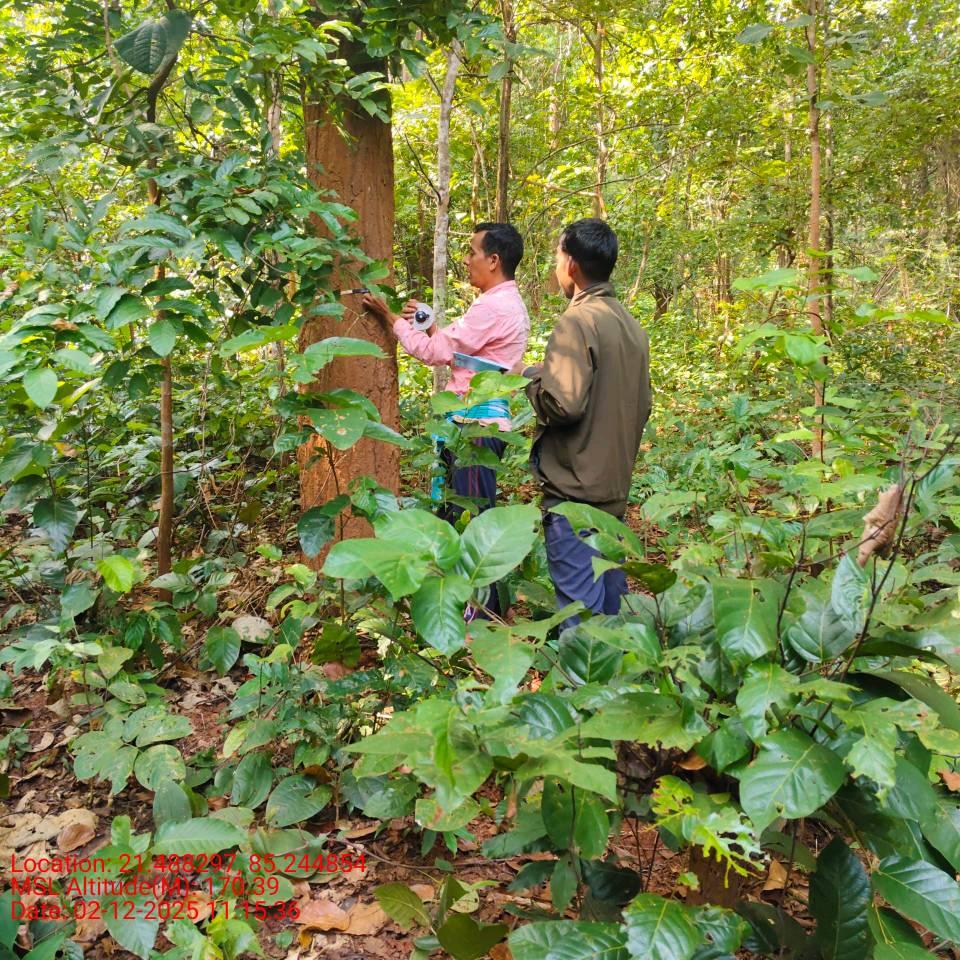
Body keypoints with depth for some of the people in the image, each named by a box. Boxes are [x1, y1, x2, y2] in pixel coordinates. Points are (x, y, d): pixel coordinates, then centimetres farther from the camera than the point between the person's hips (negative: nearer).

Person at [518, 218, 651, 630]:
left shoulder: (577, 322, -15)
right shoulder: (631, 325, 10)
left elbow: (563, 403, -23)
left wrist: (531, 376, -5)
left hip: (575, 487, -8)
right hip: (615, 486, 8)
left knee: (579, 603, -1)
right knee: (610, 593, 17)